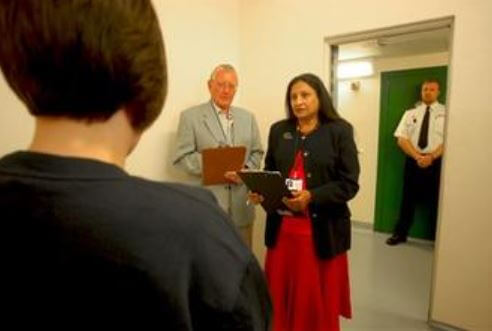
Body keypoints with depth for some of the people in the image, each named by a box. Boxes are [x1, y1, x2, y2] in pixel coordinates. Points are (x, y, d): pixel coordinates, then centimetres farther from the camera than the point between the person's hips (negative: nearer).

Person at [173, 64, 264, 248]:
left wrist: (245, 169, -6)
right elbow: (183, 157, -6)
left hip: (241, 205, 4)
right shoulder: (190, 116, 0)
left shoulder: (248, 117, 14)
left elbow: (257, 152, 14)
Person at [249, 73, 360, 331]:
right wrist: (260, 191, -9)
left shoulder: (339, 131, -4)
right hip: (282, 228, 4)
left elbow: (349, 184, -8)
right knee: (280, 296, 13)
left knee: (319, 300, 12)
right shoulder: (279, 131, 9)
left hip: (322, 231, -3)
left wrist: (311, 197, -22)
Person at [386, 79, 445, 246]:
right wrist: (417, 156, -14)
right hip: (412, 161, 2)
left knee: (436, 201, 7)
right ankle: (400, 234, 22)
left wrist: (431, 157, -19)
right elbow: (402, 139, -1)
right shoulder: (410, 113, 8)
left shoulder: (446, 113, 2)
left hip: (436, 162, -2)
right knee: (408, 199, 10)